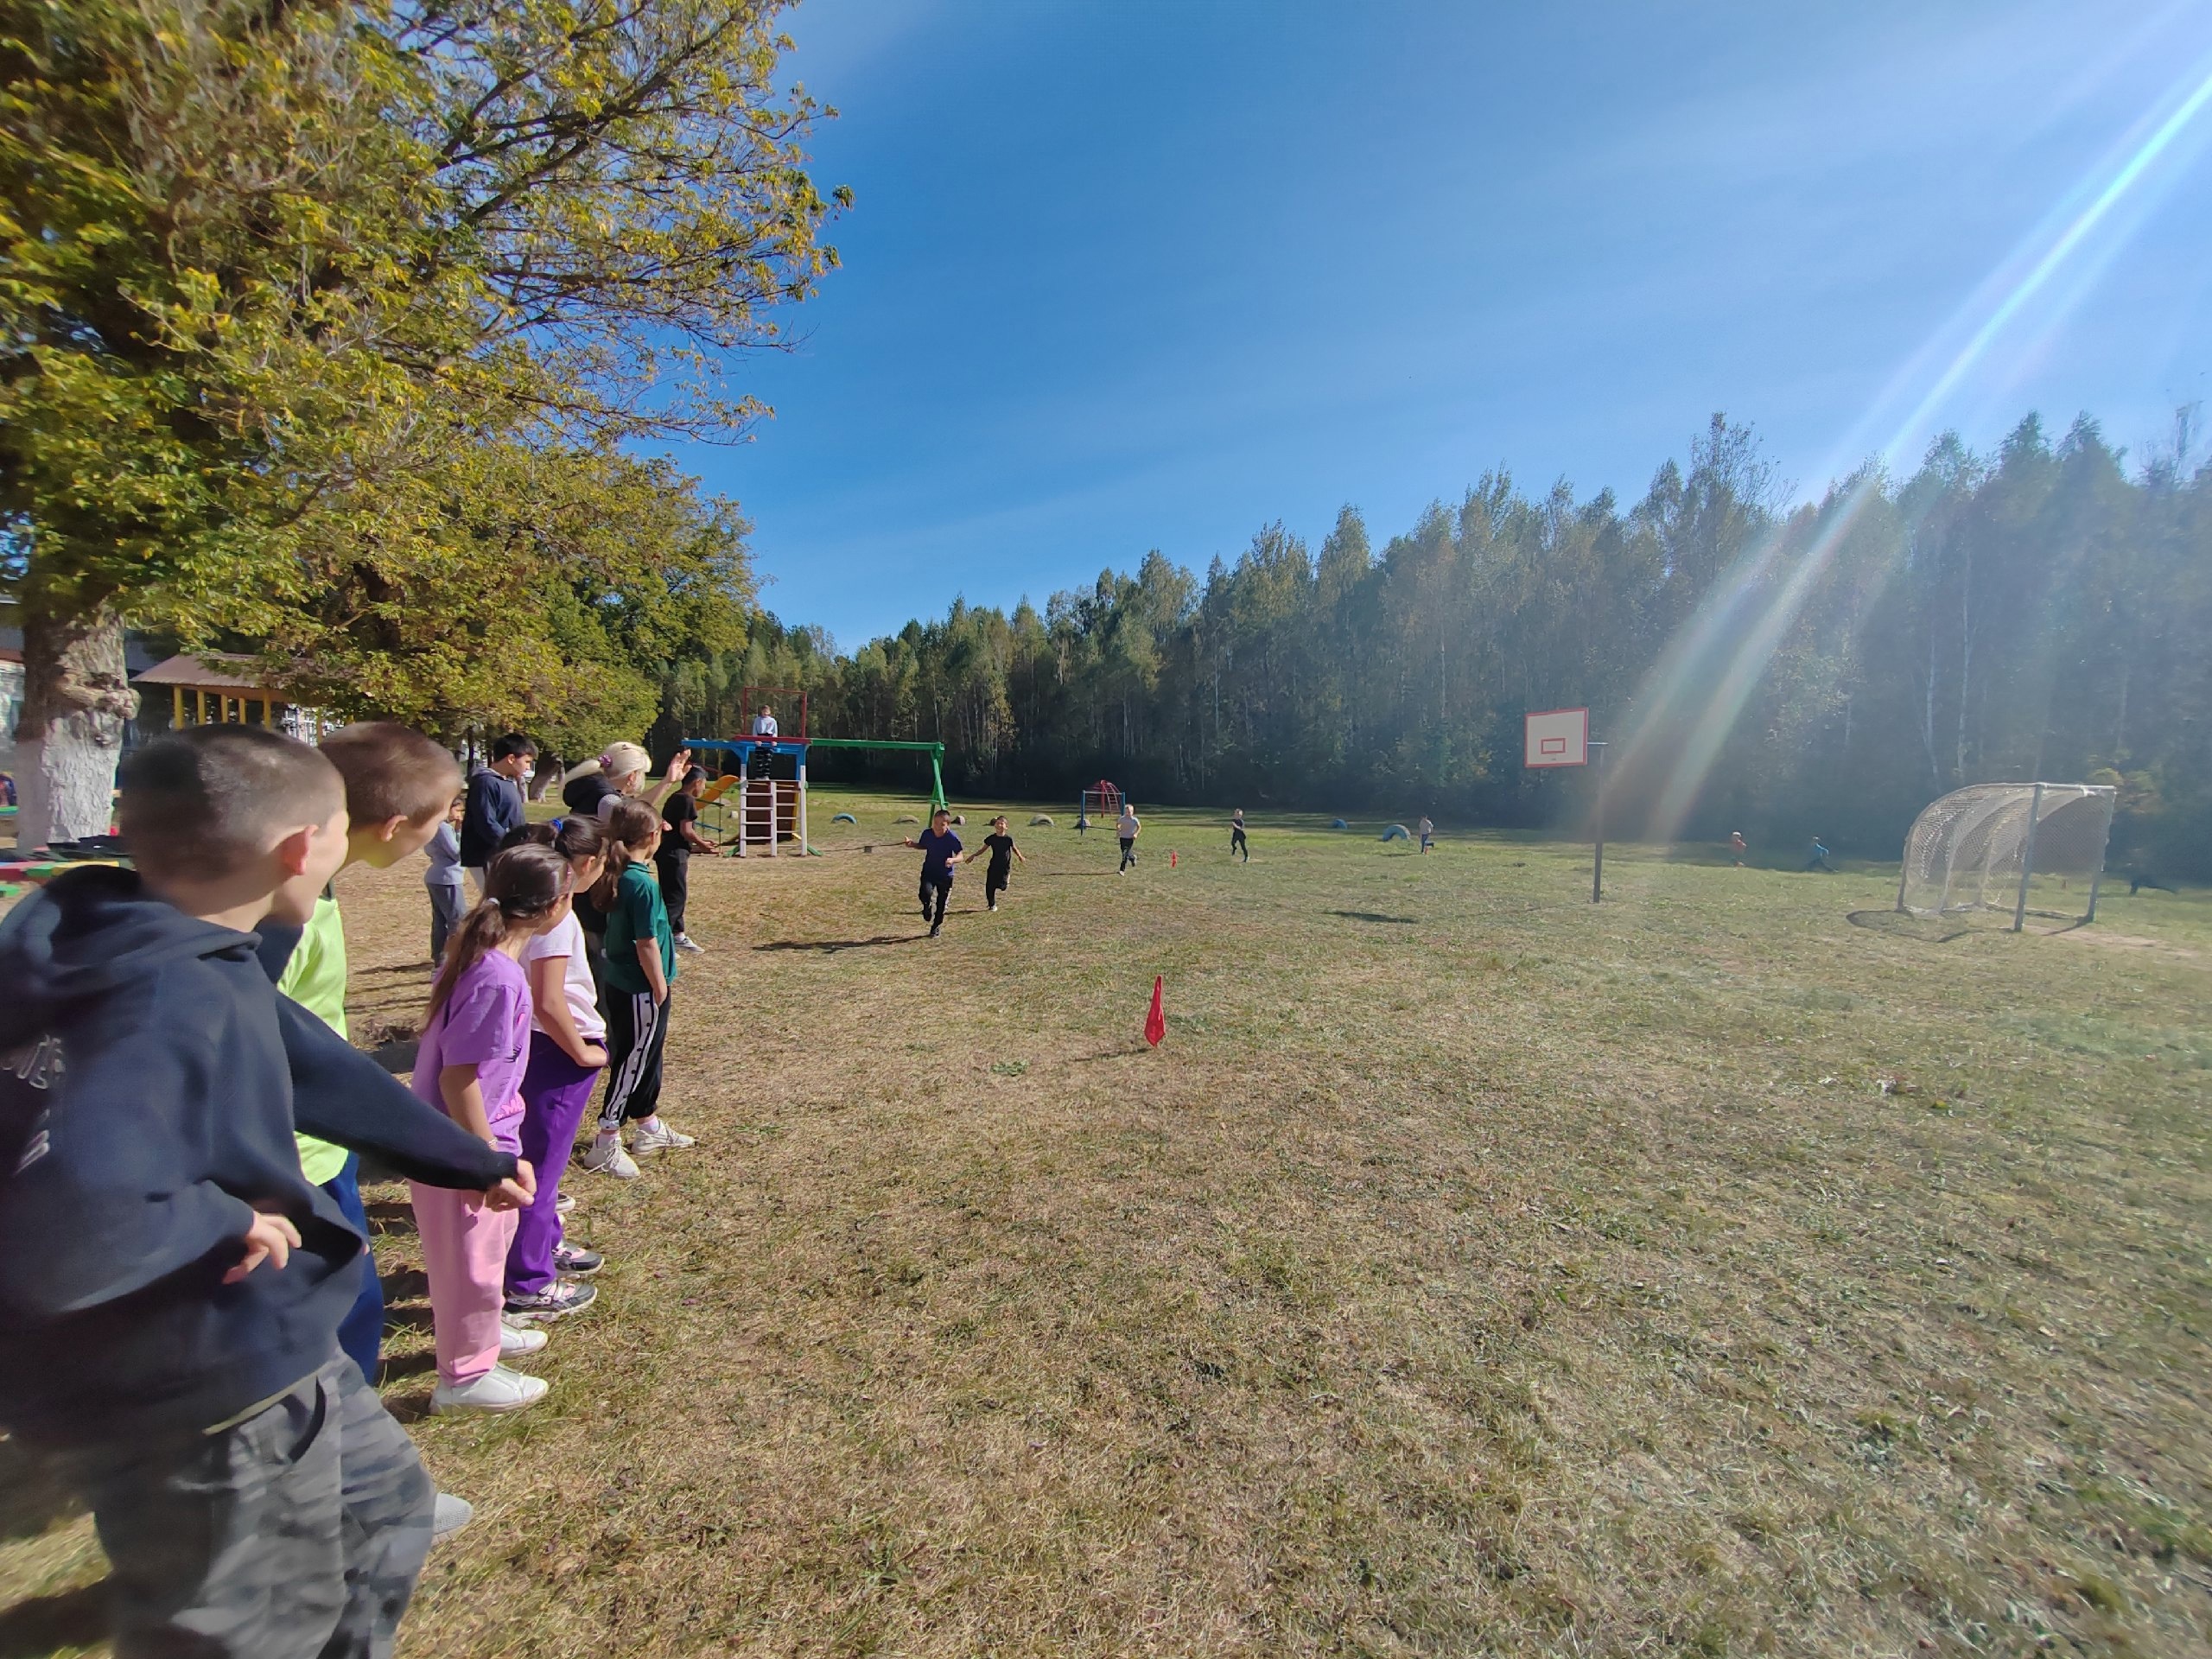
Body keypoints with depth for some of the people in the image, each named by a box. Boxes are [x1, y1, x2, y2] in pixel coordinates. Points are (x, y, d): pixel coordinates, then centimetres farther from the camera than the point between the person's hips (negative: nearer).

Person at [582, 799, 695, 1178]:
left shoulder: (619, 876, 3)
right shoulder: (643, 883, -23)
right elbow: (646, 944, -20)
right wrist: (661, 989, -12)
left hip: (623, 986, 9)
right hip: (640, 992, -9)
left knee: (646, 1058, 21)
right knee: (633, 1063, 3)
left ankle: (649, 1127, 36)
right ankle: (605, 1145, 14)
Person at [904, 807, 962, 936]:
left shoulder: (953, 838, -21)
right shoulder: (927, 833, -11)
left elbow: (960, 855, -13)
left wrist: (953, 860, -35)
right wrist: (912, 844, -9)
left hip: (945, 875, -1)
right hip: (928, 872, 1)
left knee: (941, 904, 9)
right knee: (926, 893, -26)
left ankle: (936, 927, 34)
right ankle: (927, 908, 10)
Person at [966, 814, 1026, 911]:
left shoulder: (1009, 838, -7)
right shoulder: (991, 838, -2)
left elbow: (1014, 849, 8)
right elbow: (983, 849, 9)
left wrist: (1020, 857, 0)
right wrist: (973, 856, 2)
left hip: (1005, 867, -2)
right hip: (994, 866, 2)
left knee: (1002, 887, -7)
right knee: (989, 886, -2)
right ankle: (992, 905, 18)